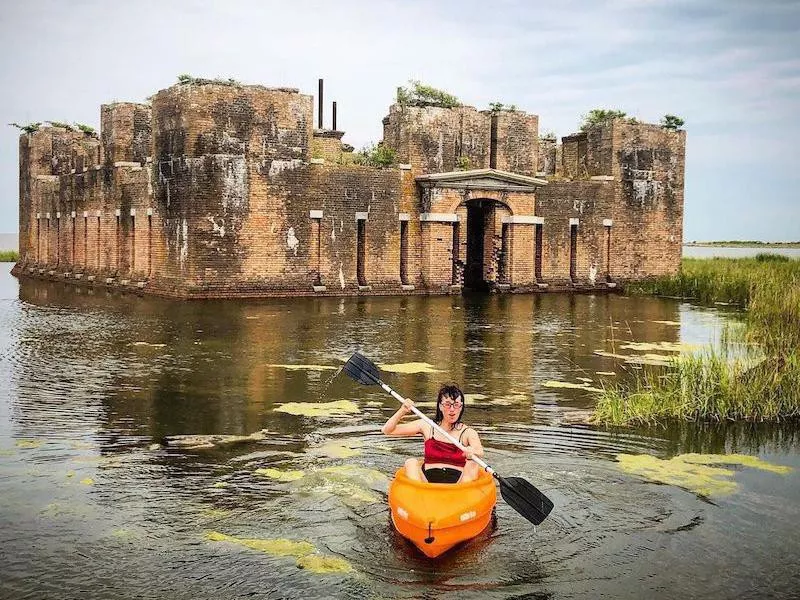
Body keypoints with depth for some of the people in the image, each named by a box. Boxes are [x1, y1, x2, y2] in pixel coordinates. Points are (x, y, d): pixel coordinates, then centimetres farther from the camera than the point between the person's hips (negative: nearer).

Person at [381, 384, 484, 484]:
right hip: (427, 480, 1)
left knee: (473, 464, -25)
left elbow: (480, 451, -18)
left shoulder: (468, 432, 4)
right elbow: (387, 430, 7)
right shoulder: (427, 426, 8)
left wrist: (473, 452, -43)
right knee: (411, 463, -22)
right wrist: (402, 411, -10)